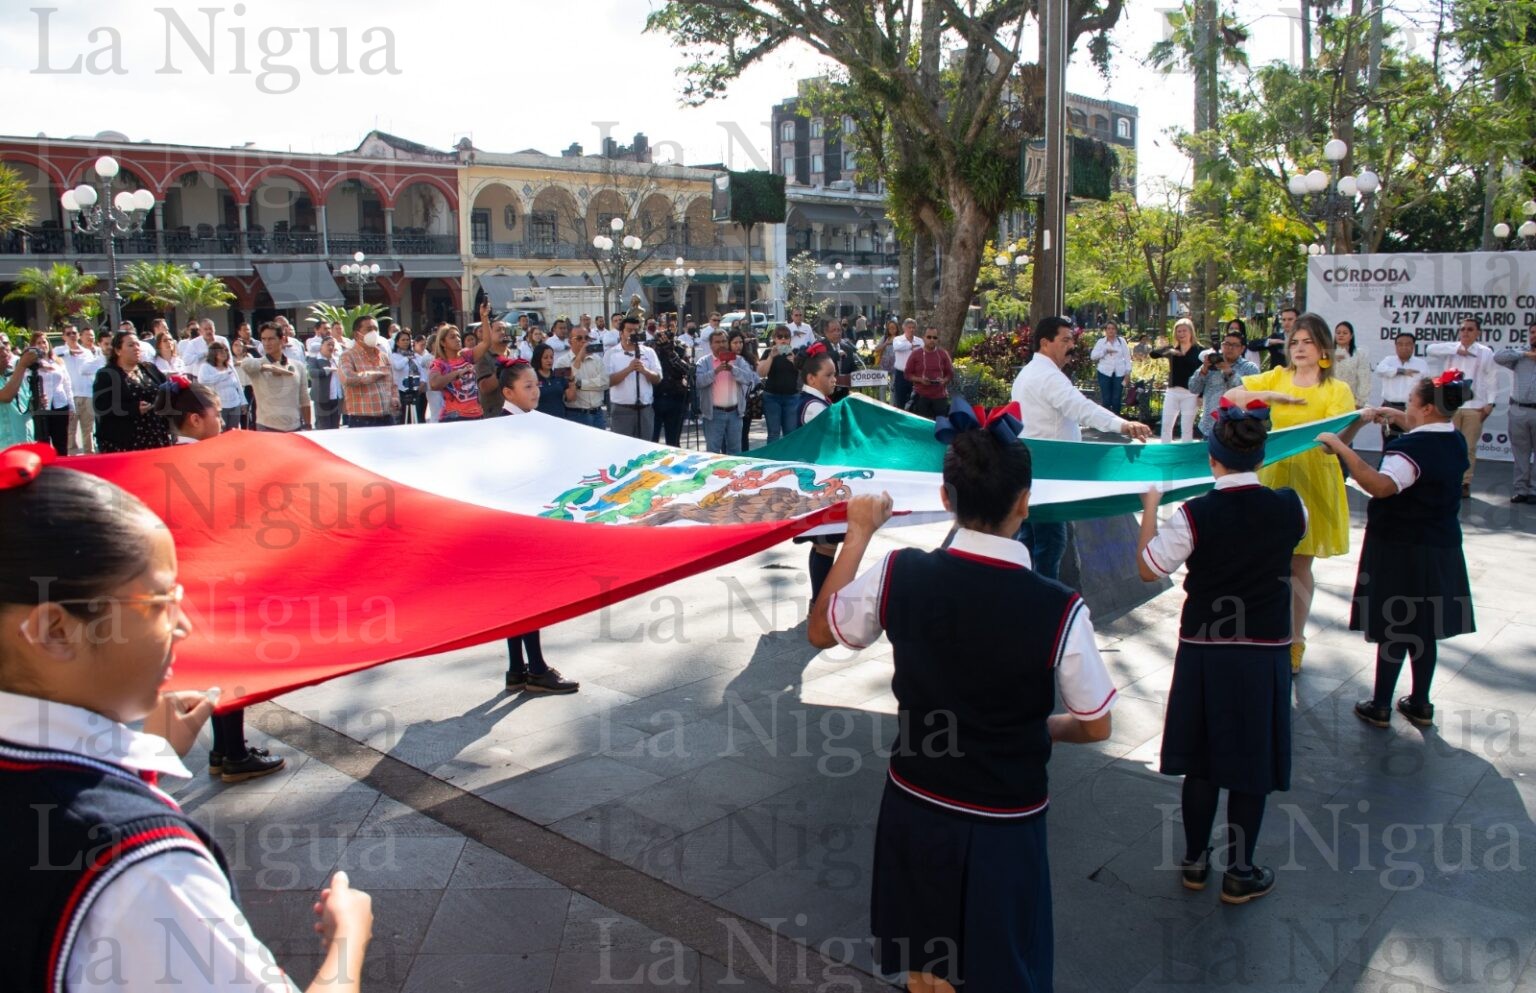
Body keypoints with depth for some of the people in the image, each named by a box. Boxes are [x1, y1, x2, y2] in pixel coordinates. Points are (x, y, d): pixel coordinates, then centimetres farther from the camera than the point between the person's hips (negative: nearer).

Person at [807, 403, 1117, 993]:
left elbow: (821, 632, 3)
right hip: (1002, 828, -3)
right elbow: (1094, 727, -8)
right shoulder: (1058, 610, -24)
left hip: (914, 811, 3)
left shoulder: (899, 575, -17)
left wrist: (858, 534, 7)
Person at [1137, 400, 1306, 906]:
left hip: (1203, 651, -1)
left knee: (1201, 759, 14)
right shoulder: (1289, 508, -9)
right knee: (1252, 765, 12)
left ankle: (1195, 860, 29)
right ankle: (1239, 874, 23)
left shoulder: (1194, 515, -16)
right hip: (1266, 652, 1)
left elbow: (1148, 568, -7)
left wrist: (1150, 506, 3)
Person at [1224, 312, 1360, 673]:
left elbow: (1337, 438, -15)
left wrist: (1358, 422, -36)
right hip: (1271, 477, 2)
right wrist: (1271, 396, -16)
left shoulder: (1337, 390, -2)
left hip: (1310, 483, -2)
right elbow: (1230, 397, -2)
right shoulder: (1276, 378, 5)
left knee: (1299, 565, 5)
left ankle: (1295, 641, 18)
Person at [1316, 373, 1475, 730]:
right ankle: (1420, 704, 25)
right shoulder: (1454, 442, 6)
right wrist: (1394, 416, 29)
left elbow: (1380, 485, -39)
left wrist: (1342, 449, -37)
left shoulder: (1412, 448, -23)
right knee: (1424, 628, 15)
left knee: (1392, 628, 1)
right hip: (1441, 547, 8)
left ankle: (1380, 707, 10)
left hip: (1401, 549, -8)